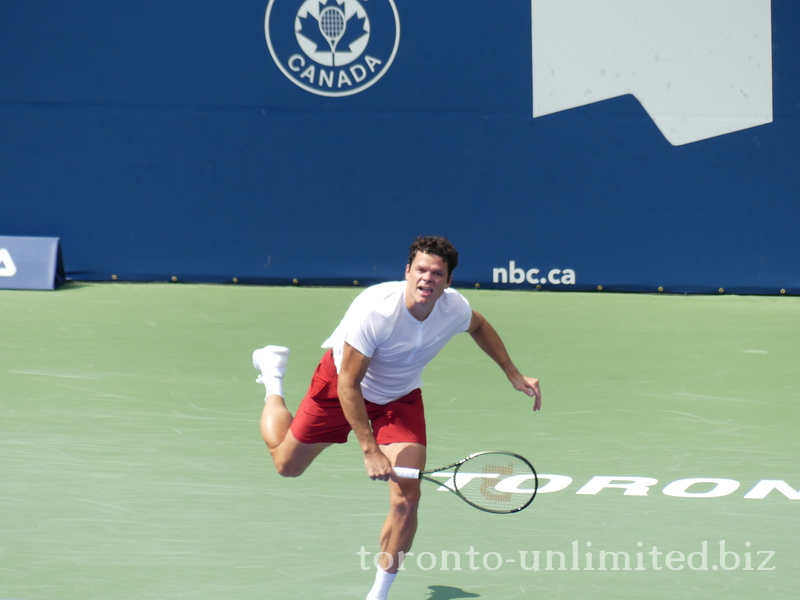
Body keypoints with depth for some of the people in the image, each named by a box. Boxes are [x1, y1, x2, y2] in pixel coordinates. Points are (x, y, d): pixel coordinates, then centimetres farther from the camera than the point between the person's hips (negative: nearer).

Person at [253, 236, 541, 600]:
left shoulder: (454, 308, -24)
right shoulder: (375, 309, -38)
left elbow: (479, 327, 5)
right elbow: (348, 385, -31)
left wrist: (514, 375, 4)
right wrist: (369, 450, -35)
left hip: (399, 399, 3)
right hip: (341, 383, -3)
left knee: (406, 499, -14)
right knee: (286, 465, 16)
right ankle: (273, 376, 42)